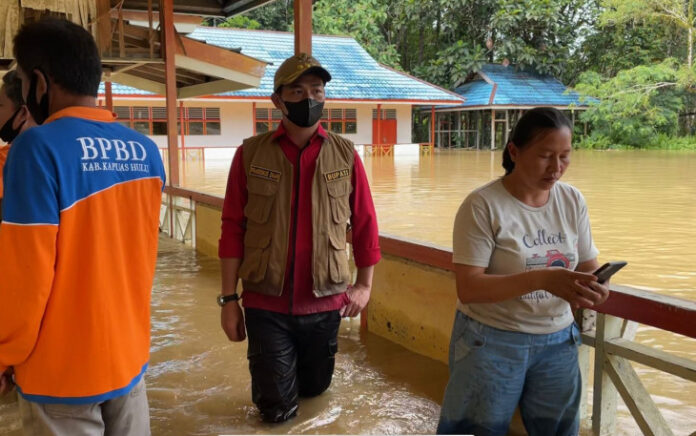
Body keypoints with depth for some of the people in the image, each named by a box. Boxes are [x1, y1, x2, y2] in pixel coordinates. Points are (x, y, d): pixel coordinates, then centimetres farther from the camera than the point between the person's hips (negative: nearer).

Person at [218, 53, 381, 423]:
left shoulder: (344, 154, -2)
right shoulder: (250, 154, -5)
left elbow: (364, 223, 4)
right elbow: (232, 229, -4)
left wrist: (364, 284, 3)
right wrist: (229, 298, -4)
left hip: (325, 301, 2)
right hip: (266, 303, -1)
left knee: (314, 388, 20)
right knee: (277, 409, 9)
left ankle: (303, 366, 53)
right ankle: (268, 374, 41)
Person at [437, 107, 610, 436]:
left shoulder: (573, 200, 0)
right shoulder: (483, 205, -17)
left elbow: (588, 266, 6)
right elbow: (468, 288, -21)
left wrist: (592, 286, -18)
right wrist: (541, 278, -31)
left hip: (558, 341, 5)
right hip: (491, 342, -5)